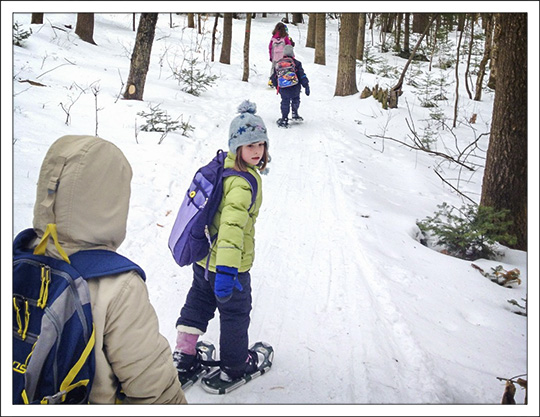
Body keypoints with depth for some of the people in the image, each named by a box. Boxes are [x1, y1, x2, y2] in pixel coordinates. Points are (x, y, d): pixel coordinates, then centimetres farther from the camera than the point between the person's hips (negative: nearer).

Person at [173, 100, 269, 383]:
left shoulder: (220, 165, 2)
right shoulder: (243, 182, -27)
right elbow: (233, 224, -39)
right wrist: (226, 270, -46)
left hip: (203, 257, 8)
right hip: (227, 264, -8)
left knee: (199, 303, 25)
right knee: (235, 312, 12)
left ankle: (184, 355, 36)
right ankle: (234, 365, 30)